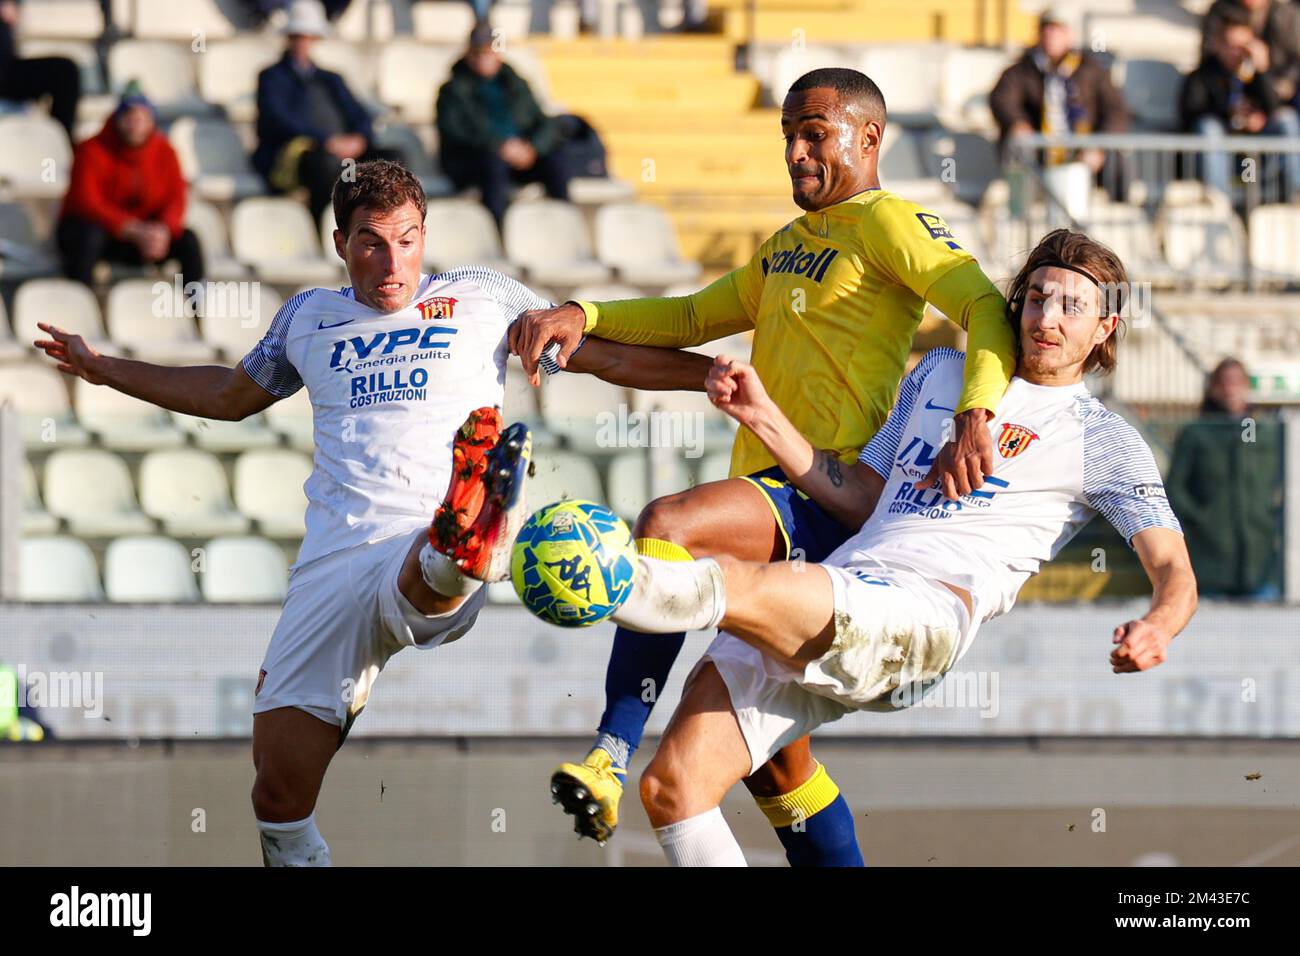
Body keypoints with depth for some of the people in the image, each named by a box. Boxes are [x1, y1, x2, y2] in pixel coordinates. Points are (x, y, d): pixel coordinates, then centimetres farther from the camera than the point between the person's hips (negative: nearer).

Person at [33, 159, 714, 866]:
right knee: (279, 793, -4)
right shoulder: (309, 318, 24)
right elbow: (232, 394, 41)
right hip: (333, 561, 4)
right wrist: (105, 370, 44)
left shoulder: (481, 297, 15)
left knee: (423, 580, -46)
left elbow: (606, 356, 19)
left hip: (424, 544, -4)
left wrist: (712, 373, 9)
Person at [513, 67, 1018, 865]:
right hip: (770, 500, 9)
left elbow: (989, 311, -12)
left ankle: (611, 761, -40)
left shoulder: (888, 223, 0)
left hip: (831, 495, -9)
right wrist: (583, 317, 14)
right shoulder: (786, 246, 26)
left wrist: (974, 416, -29)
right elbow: (695, 319, 31)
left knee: (668, 525, -33)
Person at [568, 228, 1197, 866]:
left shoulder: (1102, 441, 13)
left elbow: (1174, 573, 5)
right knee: (670, 785, -12)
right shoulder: (941, 372, 29)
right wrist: (762, 417, 19)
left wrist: (1156, 627, -19)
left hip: (926, 614, -6)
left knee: (744, 587, -39)